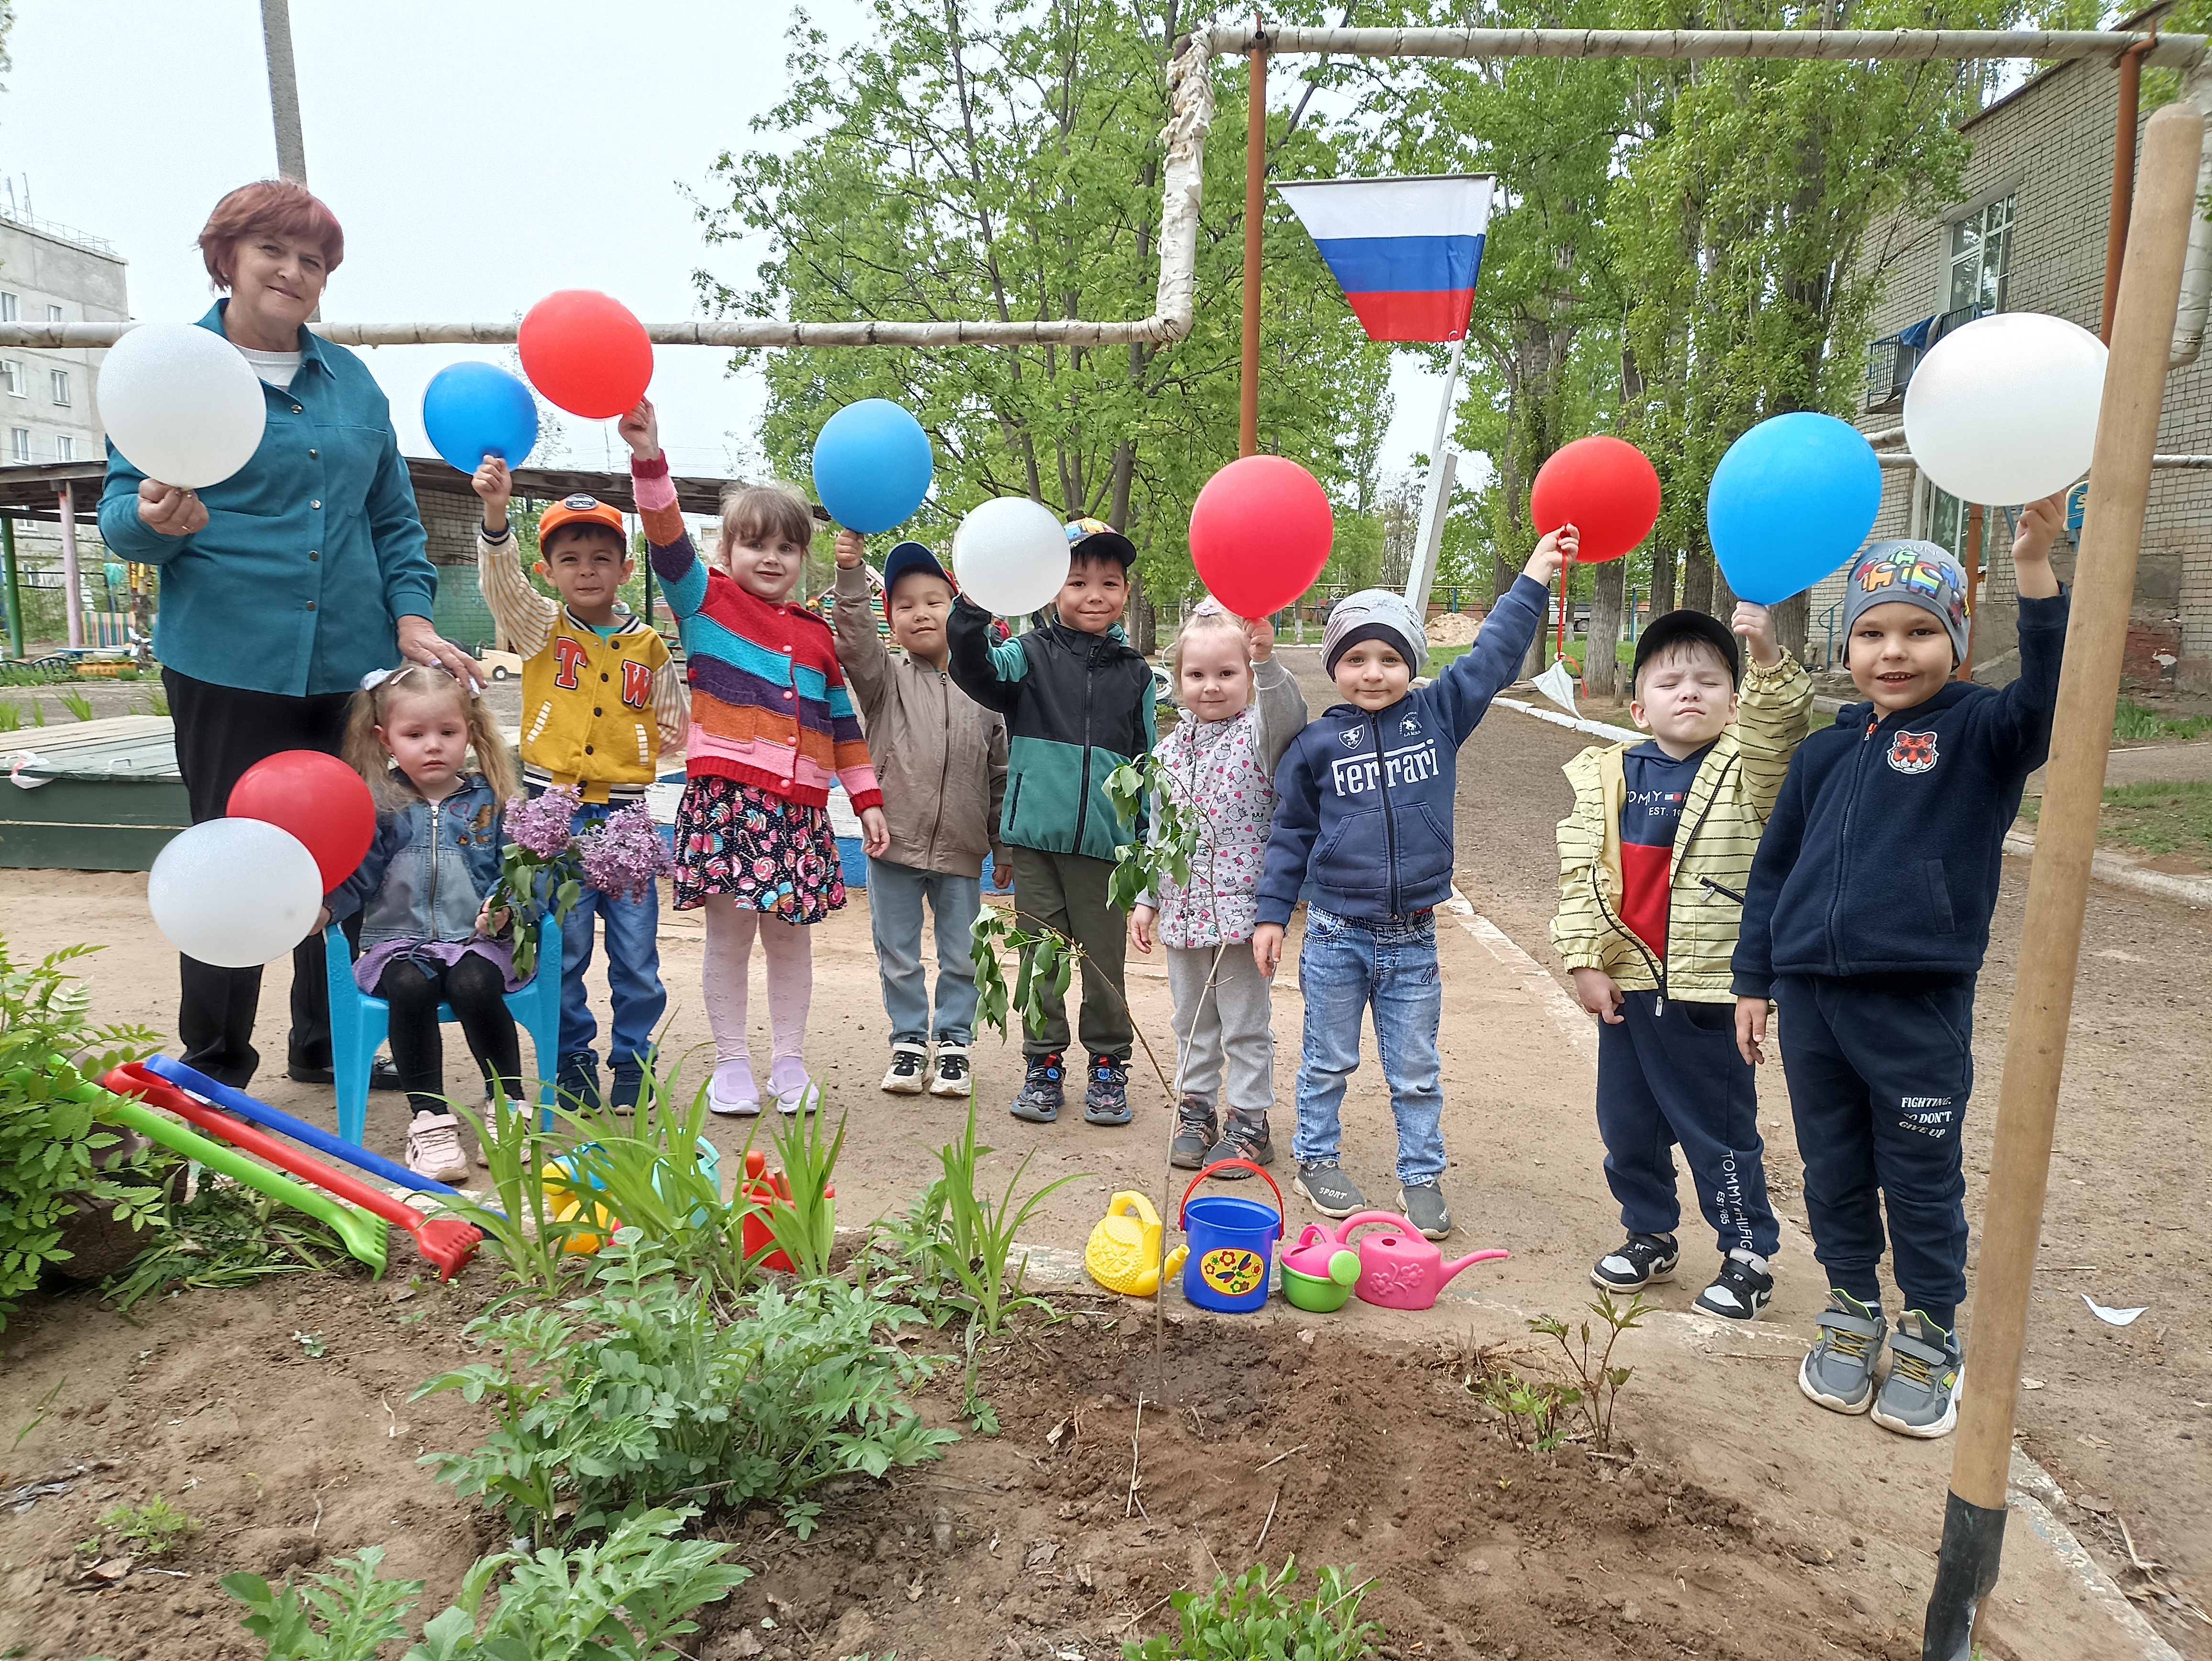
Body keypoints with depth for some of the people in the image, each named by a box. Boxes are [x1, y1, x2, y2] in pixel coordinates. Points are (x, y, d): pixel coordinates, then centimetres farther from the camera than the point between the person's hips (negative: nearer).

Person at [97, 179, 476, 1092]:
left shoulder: (351, 377, 15)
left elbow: (393, 517, 17)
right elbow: (122, 517, 1)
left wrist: (411, 617, 4)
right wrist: (158, 519, -23)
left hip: (351, 663, 4)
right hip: (228, 665, -3)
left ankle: (326, 1044, 25)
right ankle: (214, 1067, 17)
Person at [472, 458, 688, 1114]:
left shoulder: (648, 645, 6)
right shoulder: (540, 628, 3)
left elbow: (675, 725, 15)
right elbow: (502, 582, -17)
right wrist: (495, 514, -32)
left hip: (624, 812, 1)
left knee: (636, 950, 4)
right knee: (562, 949, 6)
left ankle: (632, 1060, 20)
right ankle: (572, 1061, 20)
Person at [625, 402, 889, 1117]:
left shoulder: (816, 634, 14)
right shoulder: (706, 601, 5)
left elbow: (843, 722, 17)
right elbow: (669, 543, -13)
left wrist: (867, 799, 15)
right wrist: (649, 459, -26)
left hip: (800, 808, 3)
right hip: (726, 796, -3)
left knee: (789, 936, 10)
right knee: (729, 934, 2)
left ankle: (789, 1062, 23)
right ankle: (731, 1063, 17)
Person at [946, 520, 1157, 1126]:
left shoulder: (1134, 672, 9)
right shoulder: (1031, 654, 4)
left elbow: (1146, 759, 12)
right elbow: (977, 672, -15)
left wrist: (1147, 840, 9)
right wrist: (973, 612, -32)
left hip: (1103, 842, 1)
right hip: (1036, 836, -1)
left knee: (1104, 959, 6)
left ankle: (1108, 1065, 22)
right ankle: (1045, 1064, 22)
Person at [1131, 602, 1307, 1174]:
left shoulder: (1258, 734, -8)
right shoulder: (1170, 750, 6)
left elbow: (1289, 714, -33)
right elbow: (1159, 833, 12)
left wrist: (1266, 659, -46)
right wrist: (1147, 900, 10)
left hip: (1242, 907, -5)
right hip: (1183, 909, 5)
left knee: (1246, 1024, 7)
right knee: (1191, 1019, 17)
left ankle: (1249, 1123, 20)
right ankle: (1195, 1111, 32)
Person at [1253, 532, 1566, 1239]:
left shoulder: (1439, 715, 0)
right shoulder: (1317, 743, -3)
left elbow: (1492, 657, 3)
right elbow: (1291, 831, 3)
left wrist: (1535, 577, 0)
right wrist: (1272, 914, 3)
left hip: (1412, 940, 1)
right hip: (1336, 935, -1)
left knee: (1417, 1073, 12)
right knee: (1328, 1061, 14)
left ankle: (1422, 1176, 26)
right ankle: (1315, 1159, 32)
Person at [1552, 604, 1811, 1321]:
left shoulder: (1747, 770, -4)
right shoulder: (1606, 776, 1)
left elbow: (1778, 729, -26)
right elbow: (1580, 873, 0)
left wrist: (1769, 659, -41)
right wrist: (1585, 960, -4)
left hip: (1707, 990, -3)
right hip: (1624, 981, 4)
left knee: (1720, 1128, 9)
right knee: (1626, 1121, 16)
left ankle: (1749, 1252, 28)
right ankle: (1650, 1235, 36)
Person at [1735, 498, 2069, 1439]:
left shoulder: (1979, 735, -4)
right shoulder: (1825, 754, 8)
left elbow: (2046, 701, -27)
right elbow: (1773, 869, 13)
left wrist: (2034, 572, -38)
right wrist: (1754, 980, 12)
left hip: (1920, 1004, -4)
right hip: (1811, 997, 4)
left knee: (1923, 1180, 10)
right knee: (1833, 1169, 16)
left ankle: (1929, 1336, 30)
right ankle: (1852, 1315, 35)